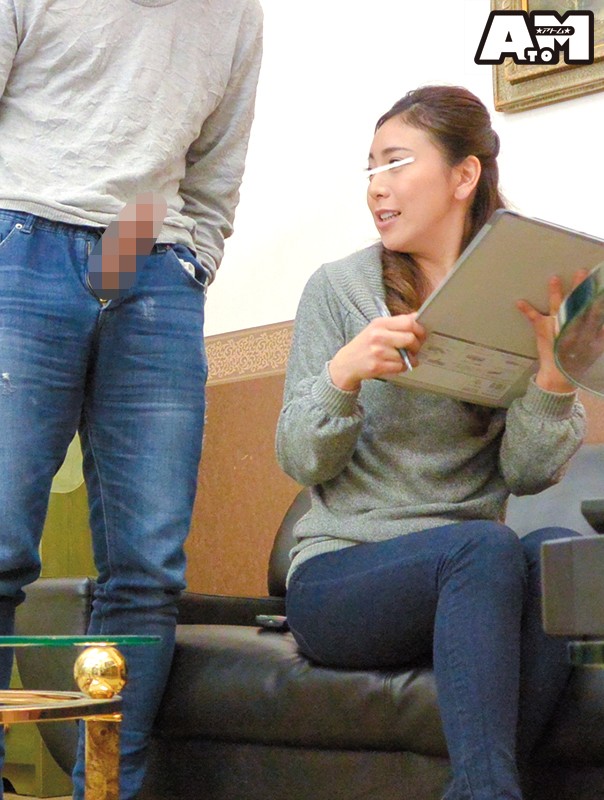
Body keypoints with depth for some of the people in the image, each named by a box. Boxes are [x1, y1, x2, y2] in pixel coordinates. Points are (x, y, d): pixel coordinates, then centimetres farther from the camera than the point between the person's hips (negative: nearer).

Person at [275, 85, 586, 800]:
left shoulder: (523, 302, 7)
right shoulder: (340, 288, 2)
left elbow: (527, 474, 0)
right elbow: (300, 462, -2)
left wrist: (554, 373, -17)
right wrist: (342, 374, -21)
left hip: (469, 578, 3)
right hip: (339, 573, -2)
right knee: (486, 546, -32)